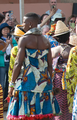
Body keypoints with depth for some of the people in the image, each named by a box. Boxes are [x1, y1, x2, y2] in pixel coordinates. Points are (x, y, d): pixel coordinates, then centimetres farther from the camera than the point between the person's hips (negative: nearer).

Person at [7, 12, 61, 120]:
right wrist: (49, 82, 17)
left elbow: (18, 64, -10)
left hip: (27, 79, -5)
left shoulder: (24, 39, -6)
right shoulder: (46, 41, 9)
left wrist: (12, 84, -4)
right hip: (44, 81, 5)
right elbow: (50, 65, 9)